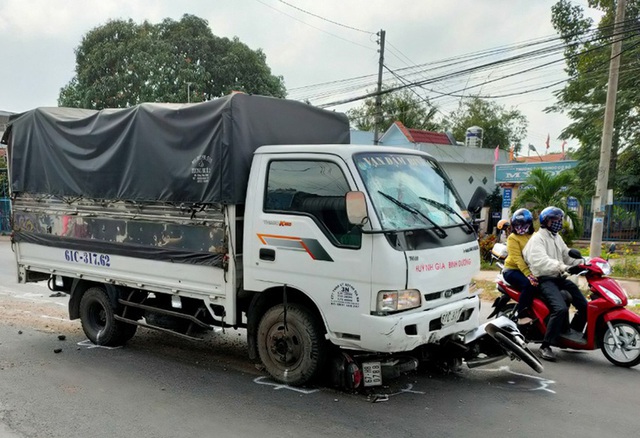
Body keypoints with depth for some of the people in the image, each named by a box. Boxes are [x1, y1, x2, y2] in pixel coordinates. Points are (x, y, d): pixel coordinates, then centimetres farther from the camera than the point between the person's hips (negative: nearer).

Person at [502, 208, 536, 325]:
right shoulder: (513, 238, -5)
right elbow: (517, 259, -18)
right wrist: (528, 275, -30)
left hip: (530, 269, 6)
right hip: (512, 270, -6)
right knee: (529, 284, -32)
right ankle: (522, 315, -23)